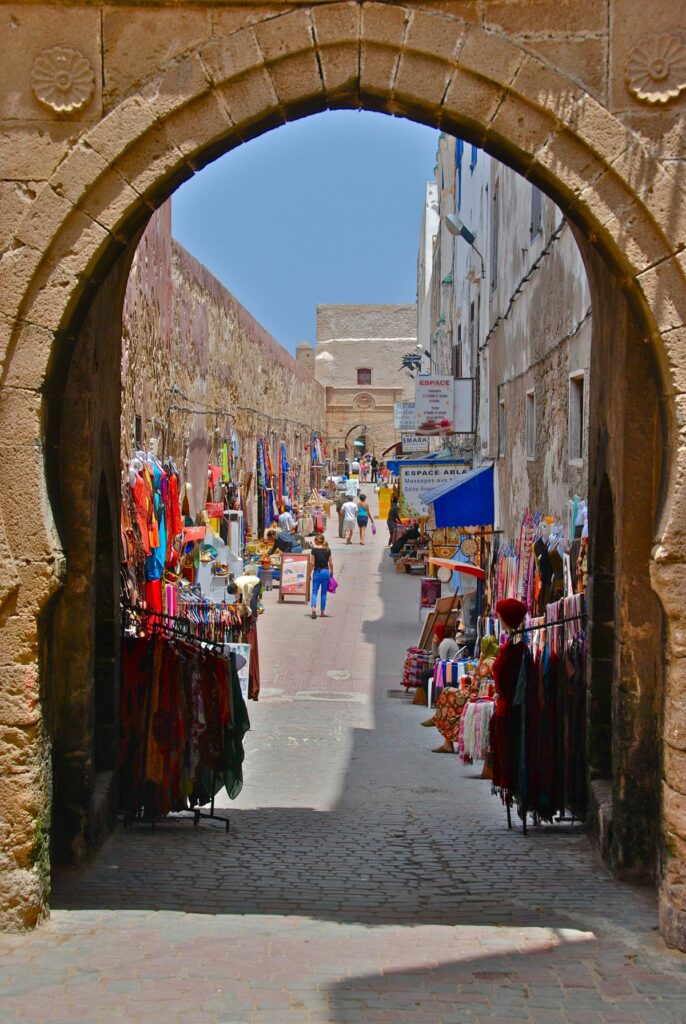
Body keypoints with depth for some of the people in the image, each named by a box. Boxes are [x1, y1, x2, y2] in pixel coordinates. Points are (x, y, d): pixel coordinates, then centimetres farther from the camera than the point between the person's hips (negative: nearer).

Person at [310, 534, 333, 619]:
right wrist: (331, 573, 16)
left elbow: (312, 563, -10)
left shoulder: (314, 550, -8)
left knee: (314, 591, 2)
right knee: (324, 592, 10)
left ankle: (313, 608, -20)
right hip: (326, 572, 3)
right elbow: (331, 563, 3)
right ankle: (322, 612, 14)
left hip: (317, 571, -3)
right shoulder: (327, 550, 2)